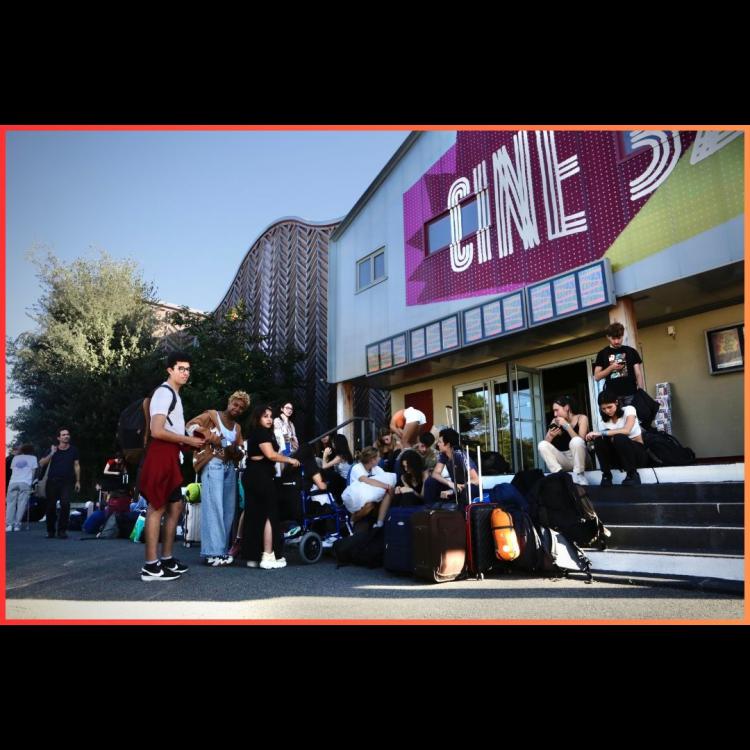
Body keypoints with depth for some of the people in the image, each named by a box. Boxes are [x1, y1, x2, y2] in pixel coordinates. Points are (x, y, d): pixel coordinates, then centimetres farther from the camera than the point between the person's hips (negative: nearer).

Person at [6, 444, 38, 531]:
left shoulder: (15, 457, 23)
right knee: (21, 504, -4)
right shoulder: (33, 458, 15)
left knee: (11, 503, 3)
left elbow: (12, 470, 22)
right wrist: (31, 482, 20)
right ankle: (17, 524, -10)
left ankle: (9, 524, -8)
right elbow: (33, 472, 12)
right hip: (25, 483, -2)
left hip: (13, 482, 3)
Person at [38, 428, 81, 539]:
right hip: (52, 481, 1)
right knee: (51, 506, 3)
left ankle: (62, 530, -7)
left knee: (65, 504, -15)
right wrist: (51, 454, -14)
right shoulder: (53, 449, 6)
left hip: (66, 481, -1)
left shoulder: (73, 450, 6)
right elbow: (41, 464, 0)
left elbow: (76, 465, 9)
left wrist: (78, 481, 5)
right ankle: (50, 530, 18)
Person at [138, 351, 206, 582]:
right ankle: (151, 566, -2)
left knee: (175, 506, 14)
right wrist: (188, 440, -13)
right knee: (157, 507, -7)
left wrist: (192, 440, 12)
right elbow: (157, 431, -21)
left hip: (171, 455, 11)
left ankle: (166, 558, 23)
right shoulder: (165, 392, -12)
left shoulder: (174, 394, 21)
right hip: (161, 454, -11)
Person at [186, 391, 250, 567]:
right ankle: (213, 551, -14)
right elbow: (190, 426, -8)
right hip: (213, 464, -7)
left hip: (230, 467, 7)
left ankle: (222, 549, 13)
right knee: (214, 507, -14)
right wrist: (208, 435, -15)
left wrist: (236, 451, -6)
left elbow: (240, 454, 16)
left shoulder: (237, 428, 22)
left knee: (228, 509, 5)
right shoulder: (212, 415, 5)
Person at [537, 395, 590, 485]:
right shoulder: (555, 421, 5)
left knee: (576, 441, -33)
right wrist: (551, 436, -20)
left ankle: (579, 475, -20)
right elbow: (545, 443, 0)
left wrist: (567, 425, -22)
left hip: (579, 458, -4)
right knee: (542, 445, -17)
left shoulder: (581, 418, -5)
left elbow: (580, 441, -19)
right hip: (564, 460, 4)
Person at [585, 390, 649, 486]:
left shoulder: (629, 410, -10)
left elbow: (626, 430, -28)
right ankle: (606, 475, -15)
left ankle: (632, 475, -19)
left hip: (638, 451, -4)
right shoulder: (605, 420, 4)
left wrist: (601, 433, -35)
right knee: (599, 439, -24)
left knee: (618, 438, -36)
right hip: (620, 455, 4)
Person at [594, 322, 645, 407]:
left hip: (631, 394, 1)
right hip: (612, 395, -1)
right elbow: (596, 377, 4)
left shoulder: (631, 351, 10)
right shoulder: (602, 354, 8)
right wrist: (611, 368, -10)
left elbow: (638, 374, 7)